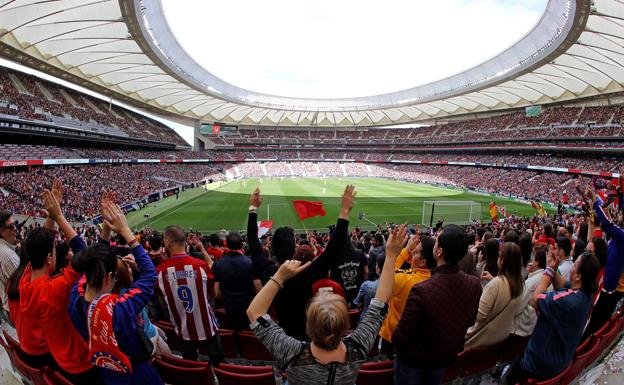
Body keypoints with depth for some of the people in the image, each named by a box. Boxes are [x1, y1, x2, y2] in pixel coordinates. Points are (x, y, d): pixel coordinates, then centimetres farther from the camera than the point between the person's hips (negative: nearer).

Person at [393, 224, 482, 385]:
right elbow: (470, 321, -1)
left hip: (413, 360, -4)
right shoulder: (475, 285, -21)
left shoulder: (421, 291, -39)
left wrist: (394, 337, -6)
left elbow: (400, 337, -27)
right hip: (447, 357, 5)